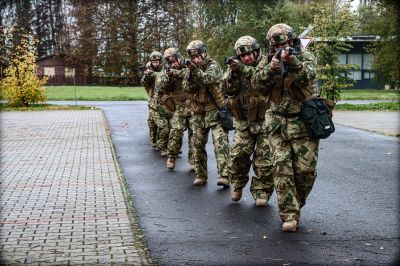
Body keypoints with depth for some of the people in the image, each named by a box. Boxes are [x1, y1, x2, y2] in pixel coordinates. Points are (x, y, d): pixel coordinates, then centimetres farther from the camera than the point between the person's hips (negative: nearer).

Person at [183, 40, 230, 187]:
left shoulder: (213, 65, -6)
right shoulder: (190, 68, 9)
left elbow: (209, 78, -27)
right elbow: (187, 88, -3)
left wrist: (196, 70, -41)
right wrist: (191, 73, -20)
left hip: (215, 110, -6)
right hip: (198, 112, 6)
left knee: (220, 142, -16)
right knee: (198, 144, 8)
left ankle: (224, 176, -25)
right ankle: (201, 175, 19)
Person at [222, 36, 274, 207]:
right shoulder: (235, 67, 6)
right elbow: (228, 90, -6)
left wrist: (244, 69, -31)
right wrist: (233, 72, -22)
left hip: (264, 121, -2)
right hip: (243, 122, 2)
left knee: (264, 158, -3)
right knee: (238, 154, -10)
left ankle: (261, 191, 12)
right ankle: (237, 185, 14)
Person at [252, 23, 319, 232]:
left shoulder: (305, 56, -2)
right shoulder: (267, 61, 6)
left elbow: (308, 76, -21)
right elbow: (256, 83, -8)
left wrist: (292, 62, -38)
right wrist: (271, 68, -25)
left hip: (304, 122, -1)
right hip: (278, 123, 2)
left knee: (305, 169, 0)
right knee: (281, 168, -6)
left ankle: (296, 203, 25)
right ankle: (289, 215, -2)